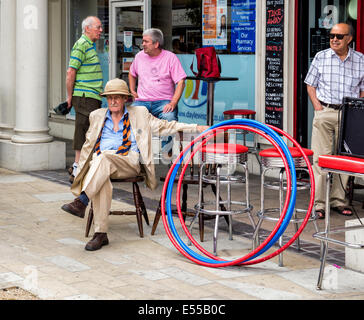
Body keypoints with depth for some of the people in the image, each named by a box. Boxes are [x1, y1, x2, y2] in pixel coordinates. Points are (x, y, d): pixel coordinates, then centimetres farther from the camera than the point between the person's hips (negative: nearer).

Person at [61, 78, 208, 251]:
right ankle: (100, 234, -39)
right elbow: (88, 146, 27)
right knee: (103, 183, -36)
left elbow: (164, 126, 18)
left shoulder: (139, 114, 18)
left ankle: (81, 201, -46)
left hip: (129, 164, -2)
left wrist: (196, 128, 9)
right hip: (98, 163, 2)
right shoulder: (97, 116, 24)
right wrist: (81, 171, 18)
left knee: (104, 157, -37)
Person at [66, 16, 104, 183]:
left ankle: (76, 167, 21)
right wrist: (70, 97, -12)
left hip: (93, 97, 10)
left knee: (86, 133, 13)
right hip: (85, 96, -10)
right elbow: (71, 72, -17)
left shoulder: (90, 45, 20)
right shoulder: (81, 45, -12)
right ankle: (78, 172, -3)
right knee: (84, 133, -7)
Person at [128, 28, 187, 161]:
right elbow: (132, 73, 32)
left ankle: (166, 150, -14)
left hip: (163, 101, -3)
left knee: (169, 118, -35)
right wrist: (132, 91, 16)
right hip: (142, 101, 4)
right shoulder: (140, 56, 12)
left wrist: (173, 103, -18)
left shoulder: (170, 57, -2)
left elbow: (180, 82, -6)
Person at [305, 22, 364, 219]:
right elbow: (311, 85, 9)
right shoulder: (321, 57, 6)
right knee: (320, 157, -3)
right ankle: (319, 204, 0)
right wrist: (318, 107, -2)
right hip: (325, 112, -1)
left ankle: (338, 201, 15)